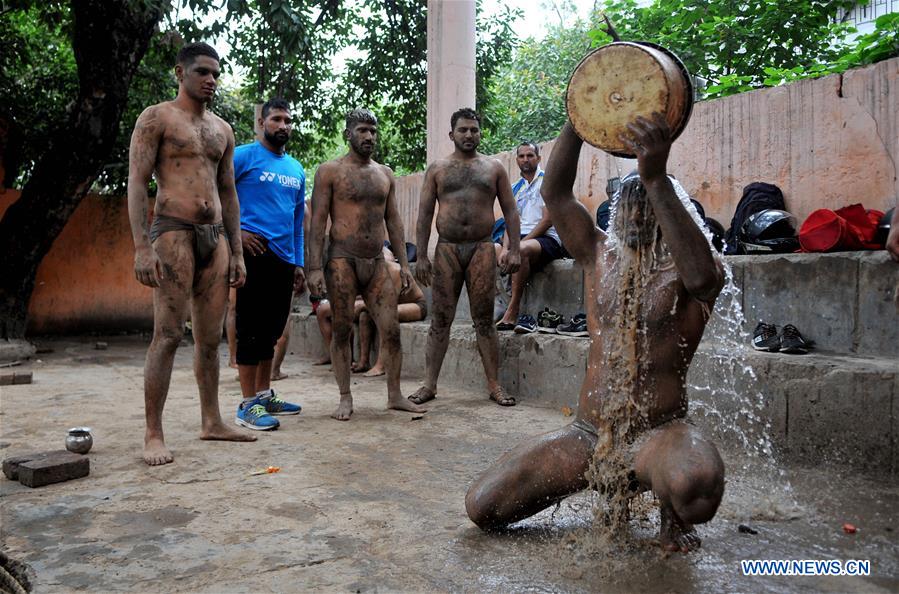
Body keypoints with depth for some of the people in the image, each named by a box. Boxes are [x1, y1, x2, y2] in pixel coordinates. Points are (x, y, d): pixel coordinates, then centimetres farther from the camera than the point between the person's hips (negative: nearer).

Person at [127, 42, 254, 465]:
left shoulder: (223, 130, 19)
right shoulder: (156, 118, 1)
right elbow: (136, 183, -7)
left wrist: (237, 253, 14)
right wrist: (141, 247, -17)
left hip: (215, 236, 6)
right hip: (174, 232, -6)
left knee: (211, 337, 8)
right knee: (168, 335, -9)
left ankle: (211, 421, 17)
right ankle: (153, 434, -3)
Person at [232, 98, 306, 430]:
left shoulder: (297, 169, 18)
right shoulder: (243, 156, -2)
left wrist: (299, 263, 16)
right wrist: (235, 232, -14)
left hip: (284, 259, 7)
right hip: (255, 252, -7)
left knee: (271, 329, 13)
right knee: (251, 328, -6)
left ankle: (264, 395, 24)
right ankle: (248, 405, 0)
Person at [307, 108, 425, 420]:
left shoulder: (385, 174, 15)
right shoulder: (330, 170, 1)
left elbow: (393, 220, 16)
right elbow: (318, 221, -5)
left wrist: (403, 263, 9)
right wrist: (315, 267, -12)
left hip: (376, 262, 4)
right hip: (342, 260, -4)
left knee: (391, 330, 0)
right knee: (342, 329, 1)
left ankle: (395, 395, 11)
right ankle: (345, 398, 11)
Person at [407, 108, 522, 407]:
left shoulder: (494, 167, 11)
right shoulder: (437, 169, 10)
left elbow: (510, 211, 8)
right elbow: (424, 214, 6)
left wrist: (514, 250, -3)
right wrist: (421, 256, -2)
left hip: (482, 248, 0)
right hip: (447, 249, 0)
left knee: (484, 320, 2)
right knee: (440, 319, 1)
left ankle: (494, 385, 8)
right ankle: (429, 384, 7)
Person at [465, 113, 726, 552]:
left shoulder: (686, 268, -3)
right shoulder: (600, 257, 9)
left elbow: (702, 276, -30)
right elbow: (555, 194, -2)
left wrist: (657, 179, -37)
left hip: (658, 434, -5)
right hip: (587, 435, 5)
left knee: (695, 486, -41)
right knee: (481, 507, -5)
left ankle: (673, 515, 1)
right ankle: (611, 488, 17)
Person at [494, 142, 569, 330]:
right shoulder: (515, 188, 19)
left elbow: (548, 220, -10)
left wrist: (520, 244, -15)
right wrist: (505, 248, -10)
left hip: (547, 238, -7)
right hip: (521, 238, 7)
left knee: (521, 250, -38)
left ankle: (512, 313, -36)